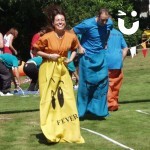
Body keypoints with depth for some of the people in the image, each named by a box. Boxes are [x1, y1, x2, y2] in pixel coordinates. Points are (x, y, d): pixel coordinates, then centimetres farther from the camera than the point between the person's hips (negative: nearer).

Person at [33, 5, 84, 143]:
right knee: (49, 100, 2)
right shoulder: (47, 37, -15)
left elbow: (74, 49, 16)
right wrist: (49, 56, -15)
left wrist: (71, 59, -1)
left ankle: (69, 132, 13)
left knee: (67, 99, 3)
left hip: (62, 69, 4)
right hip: (48, 70, -3)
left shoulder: (71, 36, -4)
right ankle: (50, 131, 11)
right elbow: (35, 50, -5)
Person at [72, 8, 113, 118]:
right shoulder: (87, 24, -19)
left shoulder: (109, 23, -4)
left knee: (103, 81, -1)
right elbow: (72, 33, -9)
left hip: (101, 56, 4)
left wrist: (105, 43, 10)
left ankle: (98, 108, 11)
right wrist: (79, 47, -9)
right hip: (88, 57, -4)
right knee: (86, 83, 1)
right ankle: (82, 111, 15)